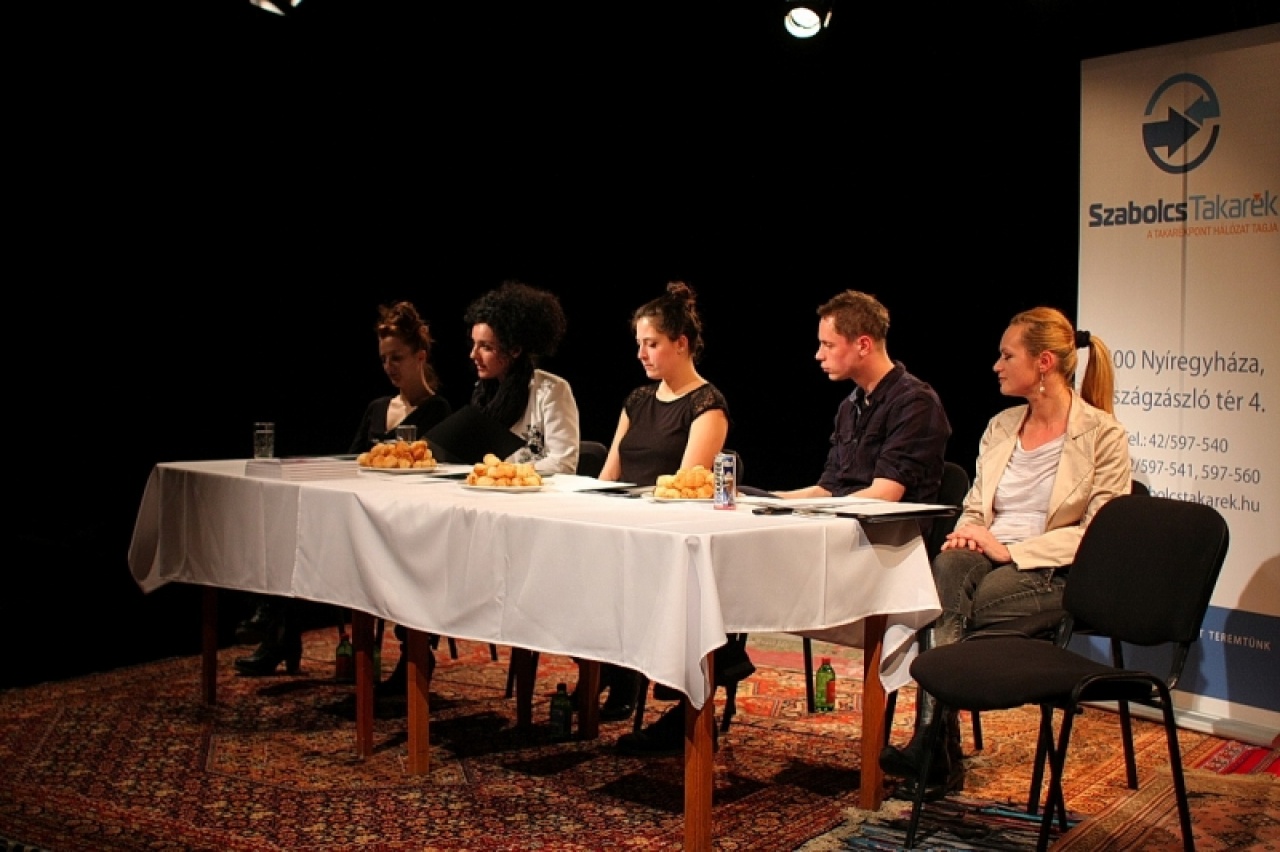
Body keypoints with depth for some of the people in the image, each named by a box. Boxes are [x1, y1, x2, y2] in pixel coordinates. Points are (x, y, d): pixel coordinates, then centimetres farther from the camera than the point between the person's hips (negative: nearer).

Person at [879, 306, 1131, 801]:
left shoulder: (1102, 435, -3)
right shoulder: (1001, 427, 16)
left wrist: (1011, 550, -18)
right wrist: (965, 534, -5)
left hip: (1053, 574, -5)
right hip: (990, 557, 5)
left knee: (944, 606, -31)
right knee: (947, 567, -32)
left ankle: (930, 747, -24)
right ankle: (938, 756, -32)